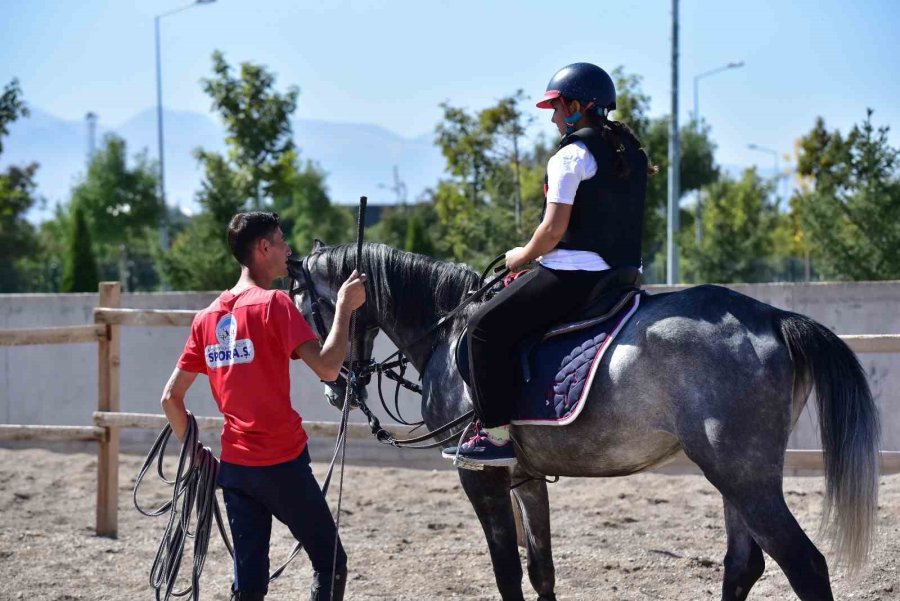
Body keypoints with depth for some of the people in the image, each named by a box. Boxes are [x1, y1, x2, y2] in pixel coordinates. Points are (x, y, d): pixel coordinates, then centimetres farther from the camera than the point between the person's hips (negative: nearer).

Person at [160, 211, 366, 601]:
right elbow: (327, 368, -21)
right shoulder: (274, 304, -11)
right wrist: (345, 307, -12)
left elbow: (170, 398, 10)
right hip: (283, 463, -6)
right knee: (331, 564, 8)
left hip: (234, 465, 6)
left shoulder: (207, 317, 9)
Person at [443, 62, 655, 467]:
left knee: (486, 327, -4)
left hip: (574, 274, -10)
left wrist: (523, 256, 2)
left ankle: (496, 435, -11)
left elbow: (554, 229, -17)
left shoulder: (571, 155, -11)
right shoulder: (632, 153, 15)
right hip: (623, 276, 10)